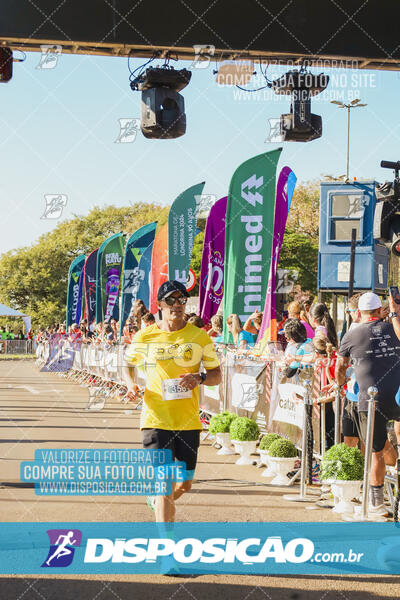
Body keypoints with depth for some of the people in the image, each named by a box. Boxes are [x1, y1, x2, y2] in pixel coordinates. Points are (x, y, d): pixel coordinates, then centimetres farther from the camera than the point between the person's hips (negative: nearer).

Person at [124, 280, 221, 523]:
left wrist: (200, 378, -15)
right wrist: (130, 383, -3)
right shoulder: (145, 336, 1)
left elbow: (217, 375, 7)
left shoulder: (199, 336, 2)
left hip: (189, 420, 2)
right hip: (156, 419, -2)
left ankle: (161, 502, 44)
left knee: (185, 483, 11)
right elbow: (128, 363, 18)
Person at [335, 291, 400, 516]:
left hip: (371, 402, -2)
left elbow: (340, 369, 19)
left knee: (377, 451, 6)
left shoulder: (352, 336, 4)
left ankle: (377, 502, 15)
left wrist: (340, 385, 38)